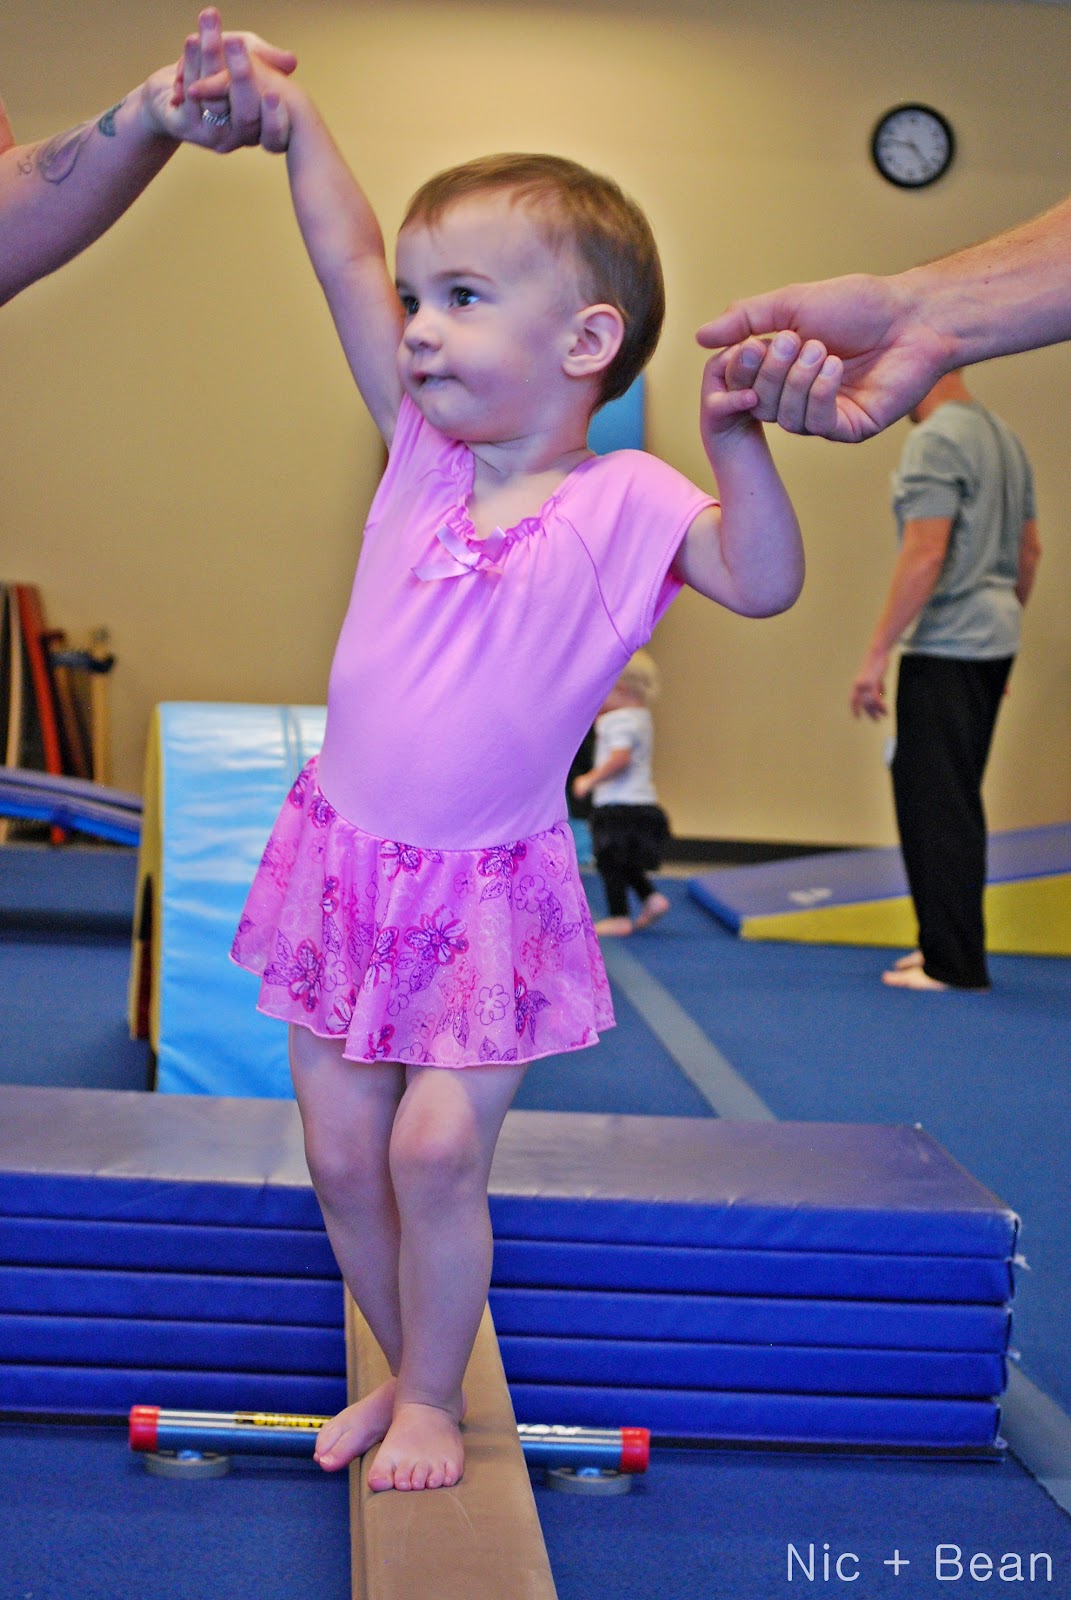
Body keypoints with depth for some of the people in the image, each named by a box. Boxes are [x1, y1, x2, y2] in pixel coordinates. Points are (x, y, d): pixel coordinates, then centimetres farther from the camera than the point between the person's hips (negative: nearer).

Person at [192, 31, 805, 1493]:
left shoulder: (623, 501, -10)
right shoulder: (425, 447, 1)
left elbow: (762, 581, -24)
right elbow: (350, 263, 0)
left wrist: (735, 436, -36)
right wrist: (292, 117, -4)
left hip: (490, 890, -4)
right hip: (347, 861, 4)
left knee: (438, 1150, -9)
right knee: (341, 1152, 9)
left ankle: (433, 1399, 14)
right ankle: (409, 1373, 30)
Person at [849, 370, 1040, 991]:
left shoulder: (935, 441, -14)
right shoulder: (1004, 436, 15)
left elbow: (925, 556, -21)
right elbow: (1030, 551, 19)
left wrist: (877, 653, -18)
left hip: (945, 649, -10)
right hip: (994, 644, 10)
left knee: (935, 806, -5)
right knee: (957, 804, 16)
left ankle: (953, 964, -3)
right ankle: (948, 946, 23)